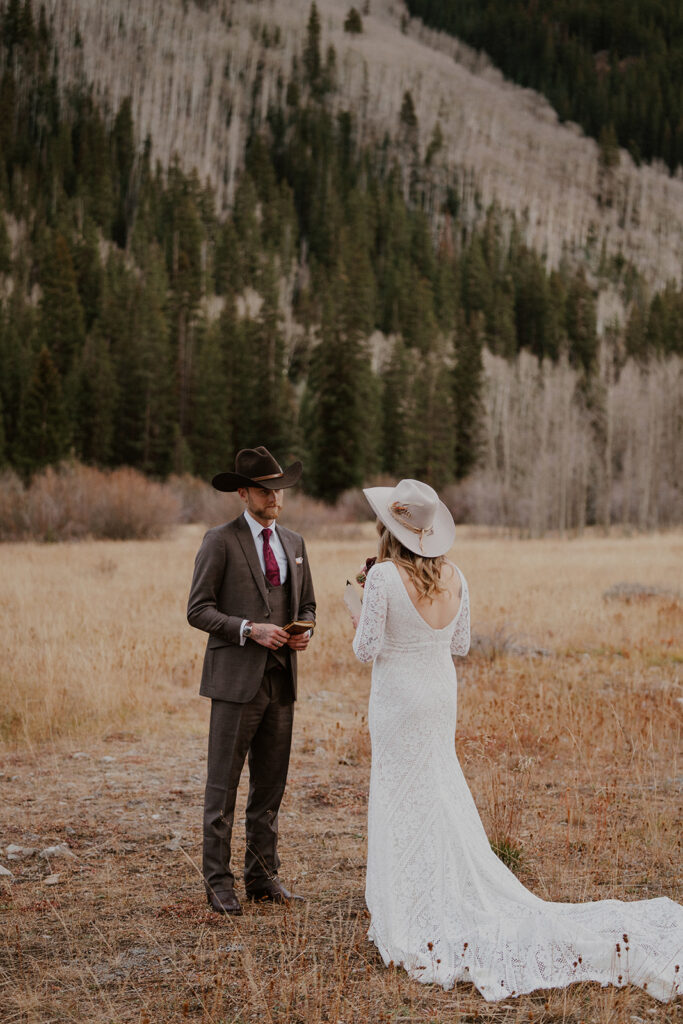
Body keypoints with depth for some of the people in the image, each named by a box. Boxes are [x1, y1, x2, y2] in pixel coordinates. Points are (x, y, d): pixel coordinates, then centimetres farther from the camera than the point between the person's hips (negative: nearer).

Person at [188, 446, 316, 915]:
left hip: (281, 679, 6)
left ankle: (263, 876, 19)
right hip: (236, 679, -6)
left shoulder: (294, 543, 14)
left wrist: (304, 631, 0)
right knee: (223, 786, -2)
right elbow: (198, 609, -7)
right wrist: (250, 629, -18)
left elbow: (307, 604, 22)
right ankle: (219, 881, 6)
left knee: (271, 785, 10)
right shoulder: (220, 541, -4)